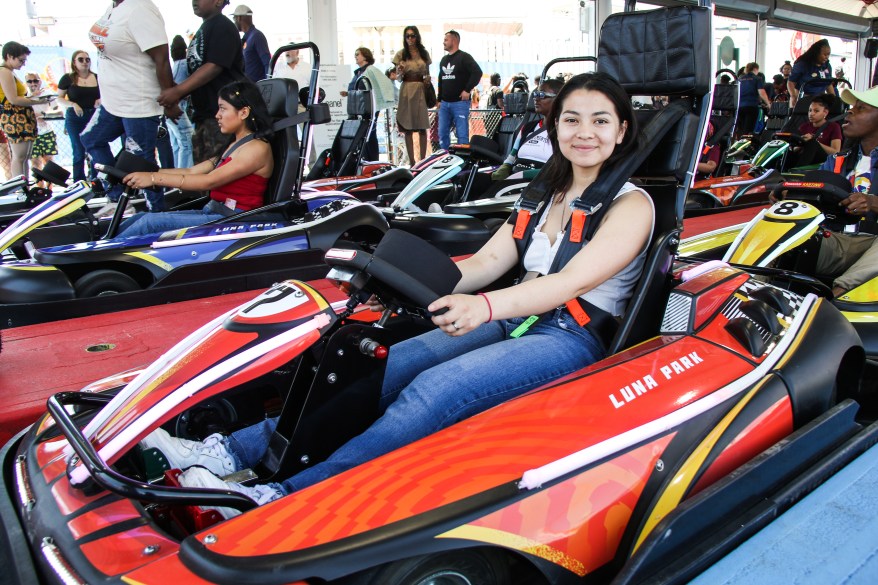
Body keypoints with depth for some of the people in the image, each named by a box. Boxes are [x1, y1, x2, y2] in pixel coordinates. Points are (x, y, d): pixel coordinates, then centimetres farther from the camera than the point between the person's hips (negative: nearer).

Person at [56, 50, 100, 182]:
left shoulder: (97, 78, 8)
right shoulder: (68, 78, 1)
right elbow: (60, 98, 2)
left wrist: (101, 100, -7)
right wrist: (72, 104, -16)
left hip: (94, 117, 2)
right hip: (75, 119, -2)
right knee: (79, 152, 0)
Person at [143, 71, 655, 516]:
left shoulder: (631, 204, -3)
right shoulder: (546, 196, 18)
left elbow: (574, 282, -20)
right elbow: (484, 263, 9)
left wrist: (485, 305, -36)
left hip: (571, 340, -6)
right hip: (512, 321, 6)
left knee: (432, 389, -30)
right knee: (386, 367, -14)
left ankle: (285, 499, -33)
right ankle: (234, 451, -17)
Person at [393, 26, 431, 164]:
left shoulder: (424, 53, 11)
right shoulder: (401, 54, 5)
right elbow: (399, 77, 5)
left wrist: (428, 78, -3)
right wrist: (401, 72, -17)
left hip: (421, 90, 2)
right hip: (406, 91, -1)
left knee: (422, 128, 0)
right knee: (407, 129, -1)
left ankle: (422, 159, 7)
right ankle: (411, 160, 3)